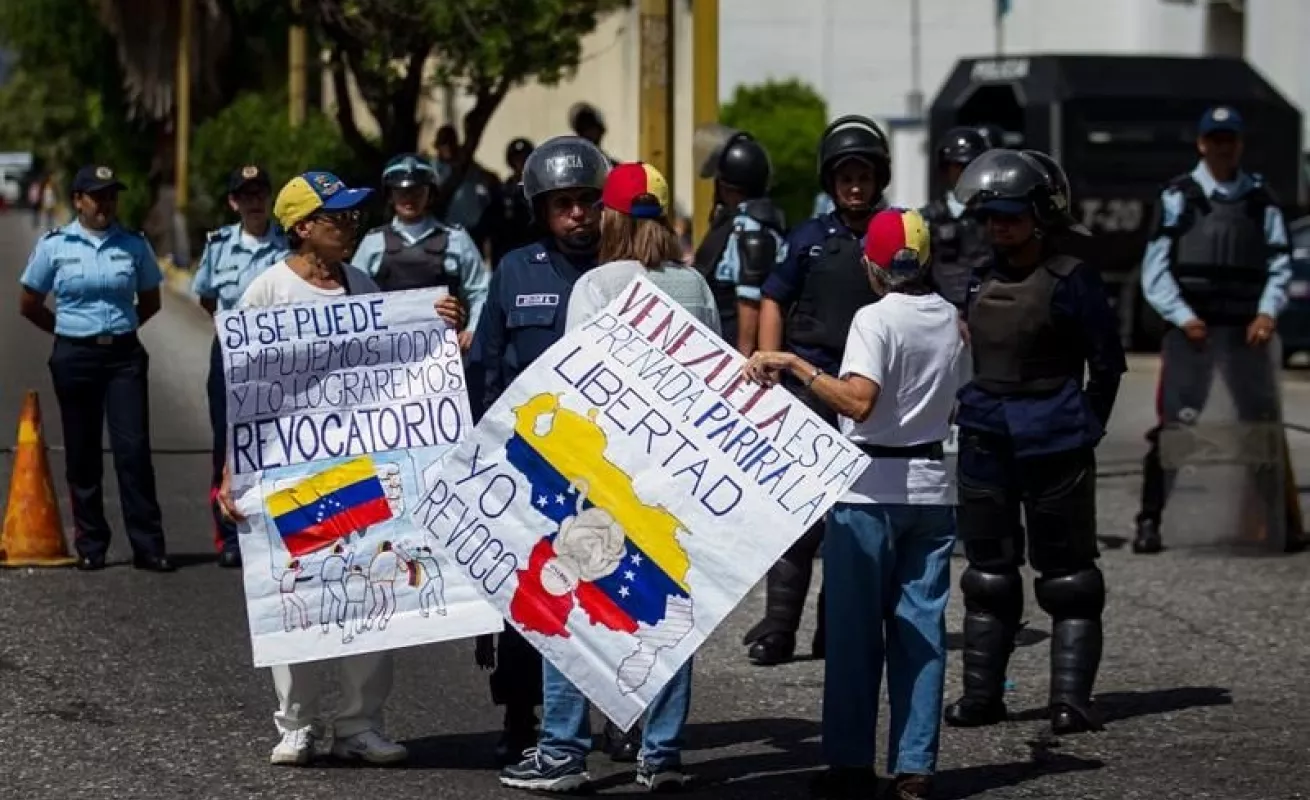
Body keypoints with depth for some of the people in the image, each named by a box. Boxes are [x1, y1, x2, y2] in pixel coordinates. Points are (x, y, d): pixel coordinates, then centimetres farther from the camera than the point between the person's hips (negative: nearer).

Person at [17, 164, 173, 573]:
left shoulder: (134, 245, 4)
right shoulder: (54, 245, 1)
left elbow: (150, 301, 17)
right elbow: (29, 305, 9)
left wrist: (119, 327, 9)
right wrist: (71, 330, 8)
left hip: (124, 356, 0)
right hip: (75, 358, 0)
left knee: (134, 450, -7)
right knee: (82, 455, 4)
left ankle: (148, 546, -6)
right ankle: (90, 546, 12)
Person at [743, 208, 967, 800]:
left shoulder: (875, 318, -13)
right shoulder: (950, 319, 8)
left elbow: (858, 401, -27)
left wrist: (796, 365, -25)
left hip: (870, 490, -6)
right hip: (930, 486, 6)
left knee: (855, 628, 2)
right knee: (920, 627, 7)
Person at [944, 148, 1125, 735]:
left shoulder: (1071, 280, -10)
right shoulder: (983, 280, 9)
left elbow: (1108, 363, -5)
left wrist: (1085, 427, -4)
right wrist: (971, 410, 13)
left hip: (1052, 442, -7)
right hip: (986, 439, 7)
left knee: (1067, 575, 0)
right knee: (989, 571, 11)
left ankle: (1070, 699, 1)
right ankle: (981, 695, 17)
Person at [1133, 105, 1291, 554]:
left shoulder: (1260, 200, 11)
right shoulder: (1177, 197, 3)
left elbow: (1279, 263, 7)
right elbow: (1155, 270, -1)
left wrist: (1268, 311, -9)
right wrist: (1182, 317, -12)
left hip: (1247, 330, 3)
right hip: (1190, 329, -3)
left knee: (1266, 425, 7)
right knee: (1173, 427, -7)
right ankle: (1150, 521, -5)